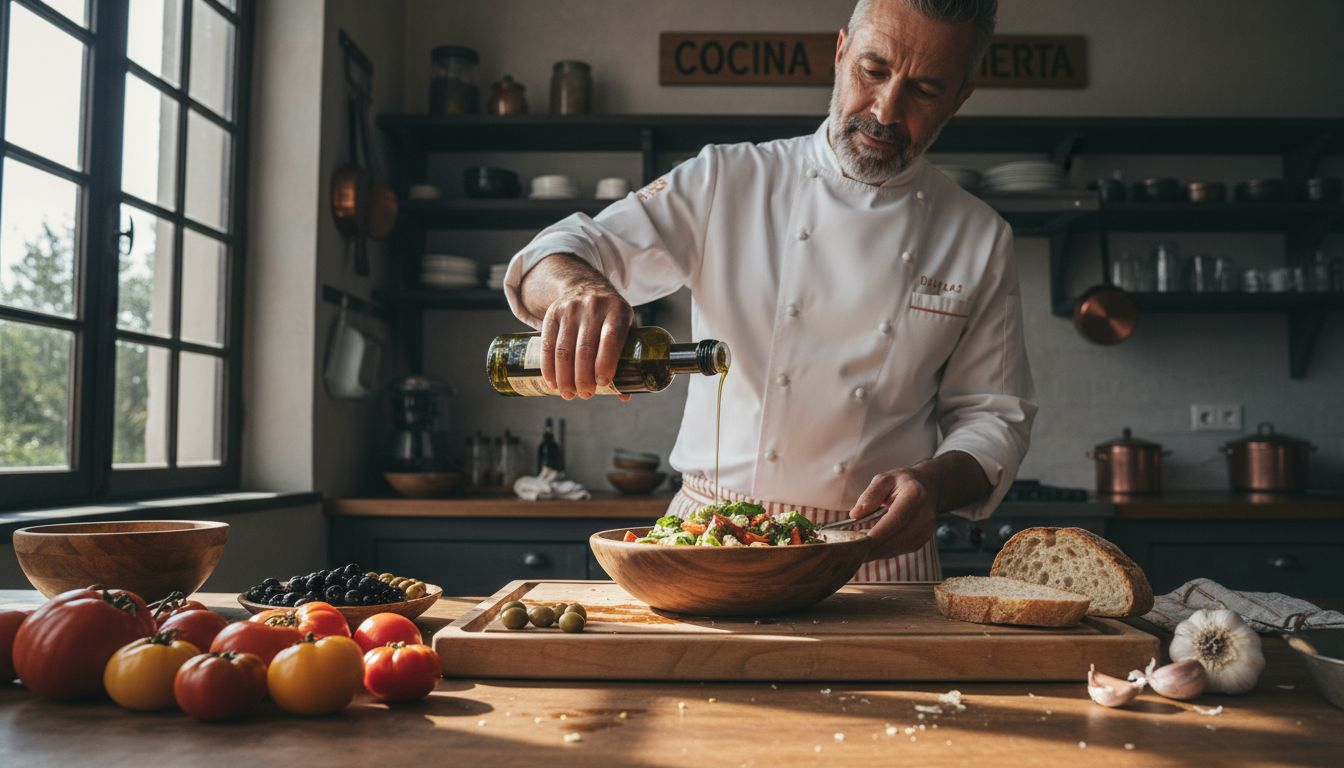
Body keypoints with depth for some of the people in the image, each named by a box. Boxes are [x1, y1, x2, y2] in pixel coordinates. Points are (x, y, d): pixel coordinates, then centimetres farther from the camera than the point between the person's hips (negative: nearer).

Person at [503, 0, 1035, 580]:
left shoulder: (980, 239, 8)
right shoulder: (727, 181, 4)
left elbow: (995, 416, 10)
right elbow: (564, 250, -1)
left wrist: (936, 482, -12)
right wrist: (576, 286, -25)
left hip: (876, 556, 1)